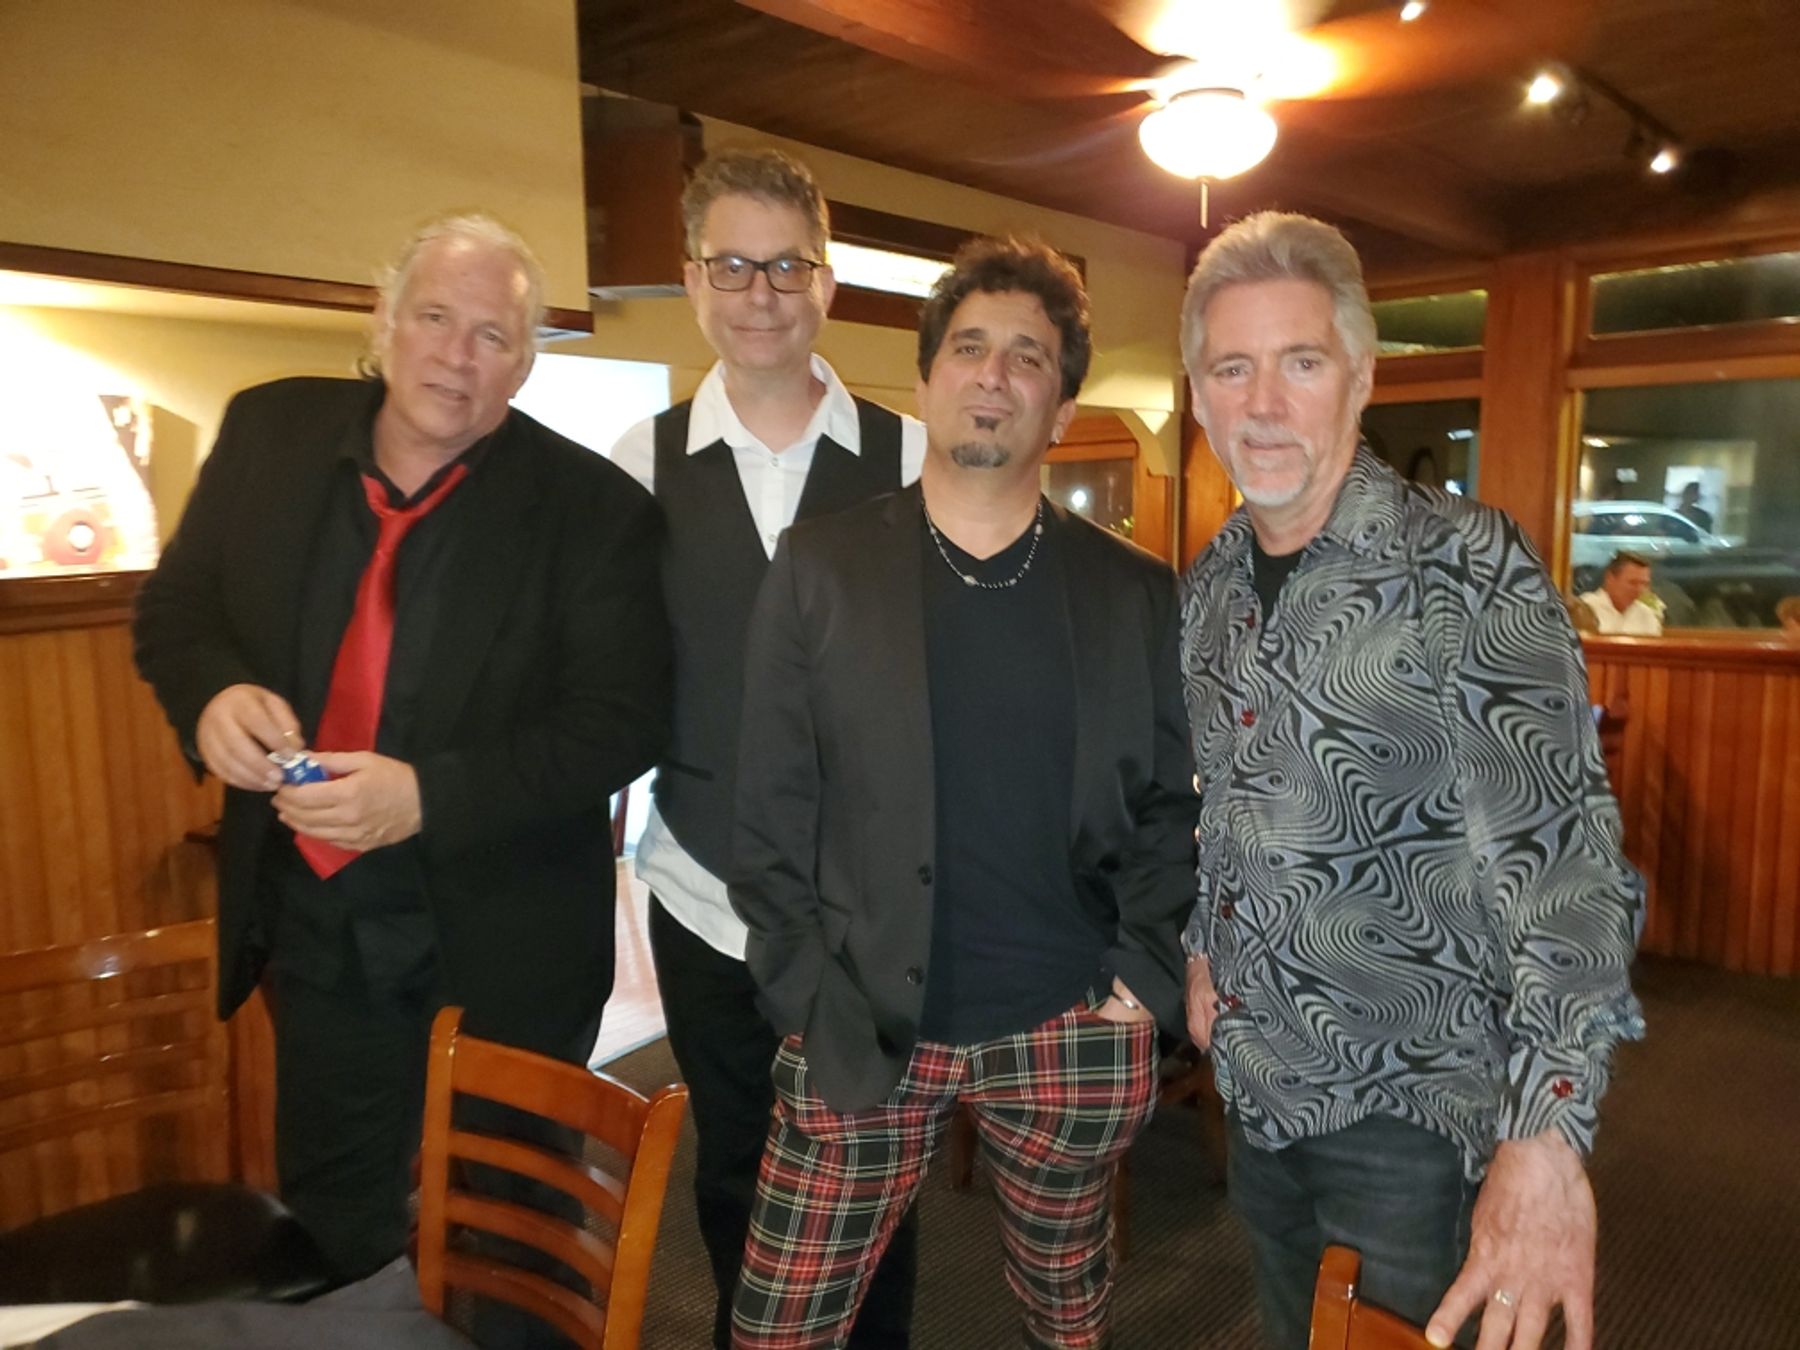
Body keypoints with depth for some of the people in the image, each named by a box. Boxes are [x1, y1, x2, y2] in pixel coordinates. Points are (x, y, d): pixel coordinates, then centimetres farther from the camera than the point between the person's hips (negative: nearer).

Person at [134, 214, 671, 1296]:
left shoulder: (592, 506, -15)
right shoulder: (271, 433, -2)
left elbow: (623, 716, -17)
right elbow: (176, 605, 7)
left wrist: (426, 797, -27)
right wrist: (214, 691, -16)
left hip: (502, 946, -4)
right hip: (314, 925, 4)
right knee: (326, 1224, 27)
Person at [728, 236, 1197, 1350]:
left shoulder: (1136, 592, 2)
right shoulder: (821, 566, -2)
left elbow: (1170, 802, 6)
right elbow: (773, 808, -2)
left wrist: (1148, 973, -4)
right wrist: (809, 998, -6)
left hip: (1072, 1035, 1)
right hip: (859, 1032, 0)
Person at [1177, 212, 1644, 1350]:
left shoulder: (1468, 572, -19)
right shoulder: (1212, 586, 3)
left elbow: (1558, 852, -26)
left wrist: (1546, 1135, -33)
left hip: (1406, 1095, -6)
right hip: (1257, 1075, 6)